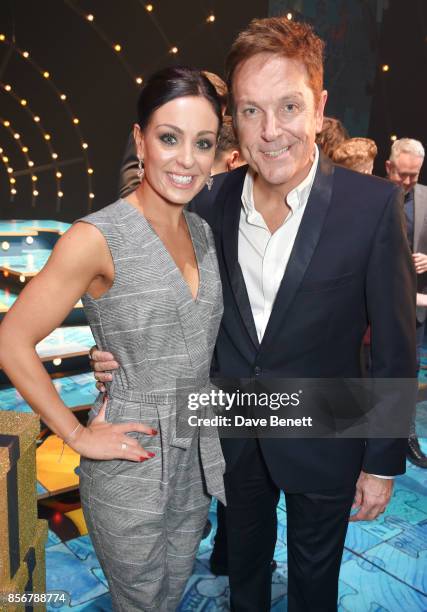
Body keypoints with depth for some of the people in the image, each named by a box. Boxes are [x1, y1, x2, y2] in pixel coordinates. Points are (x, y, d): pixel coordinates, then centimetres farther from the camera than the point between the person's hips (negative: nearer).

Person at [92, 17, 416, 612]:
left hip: (322, 444, -2)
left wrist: (384, 461, -7)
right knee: (244, 564, 29)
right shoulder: (211, 201, -10)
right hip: (234, 435, 3)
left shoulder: (373, 204, -20)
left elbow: (394, 346, -13)